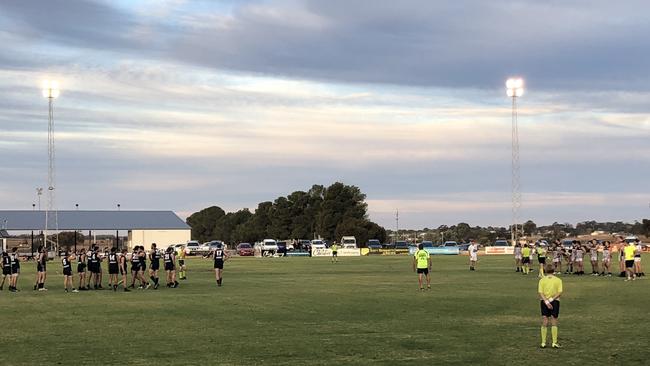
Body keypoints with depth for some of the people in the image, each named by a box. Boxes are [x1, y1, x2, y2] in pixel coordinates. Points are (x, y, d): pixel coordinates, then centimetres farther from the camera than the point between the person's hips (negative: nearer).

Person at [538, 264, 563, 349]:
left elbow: (540, 293, -8)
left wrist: (546, 301, -14)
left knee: (544, 323, 5)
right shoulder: (558, 280, 0)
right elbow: (560, 292, -9)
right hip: (555, 301, -1)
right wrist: (552, 299, -12)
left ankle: (543, 343, 4)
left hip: (544, 301, 1)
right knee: (554, 323, 5)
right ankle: (554, 343, 3)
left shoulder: (542, 280, 1)